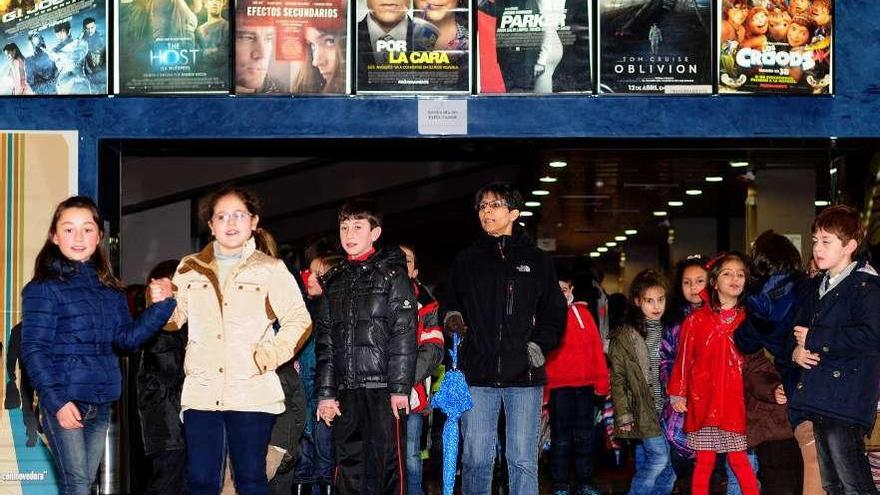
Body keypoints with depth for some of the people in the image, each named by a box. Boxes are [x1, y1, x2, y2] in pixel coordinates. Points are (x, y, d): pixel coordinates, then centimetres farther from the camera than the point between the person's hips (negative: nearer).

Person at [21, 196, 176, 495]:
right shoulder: (43, 289, -6)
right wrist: (56, 401, -19)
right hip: (64, 402, -6)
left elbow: (126, 338, 13)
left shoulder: (110, 290, 13)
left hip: (101, 403, 6)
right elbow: (33, 349, -11)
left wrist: (160, 307, 1)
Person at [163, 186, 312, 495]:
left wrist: (268, 357, -8)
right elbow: (173, 318, 14)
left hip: (252, 391, -2)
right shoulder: (190, 269, 13)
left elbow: (299, 320, 3)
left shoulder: (271, 269, 6)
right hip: (201, 391, 2)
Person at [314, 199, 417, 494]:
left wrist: (400, 387, -14)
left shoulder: (392, 274, 1)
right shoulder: (335, 281, 17)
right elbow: (325, 341, 15)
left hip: (383, 389, -5)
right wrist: (325, 392, 7)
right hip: (346, 391, 5)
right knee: (348, 468, 7)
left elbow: (404, 335, -7)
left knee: (387, 465, -3)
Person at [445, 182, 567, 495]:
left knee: (523, 460, 0)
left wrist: (538, 345, -5)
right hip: (477, 375, 1)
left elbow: (555, 315, 10)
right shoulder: (466, 261, 13)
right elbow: (451, 305, 19)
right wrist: (452, 319, -3)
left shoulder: (536, 261, 9)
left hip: (524, 375, -1)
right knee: (476, 459, 2)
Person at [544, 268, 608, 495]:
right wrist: (542, 391, -8)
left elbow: (596, 347, 9)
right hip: (559, 386, -3)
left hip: (586, 385, 3)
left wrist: (601, 382, 3)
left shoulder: (582, 312, 9)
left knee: (584, 437, 9)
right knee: (561, 439, 0)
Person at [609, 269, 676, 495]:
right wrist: (623, 415, -12)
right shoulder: (625, 336, -5)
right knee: (658, 458, -14)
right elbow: (617, 378, -7)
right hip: (642, 409, -5)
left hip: (665, 408, 5)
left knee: (669, 471, 4)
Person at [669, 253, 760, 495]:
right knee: (704, 461, 4)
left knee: (739, 459, -1)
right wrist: (677, 394, -1)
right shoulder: (697, 319, 1)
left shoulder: (747, 319, 6)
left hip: (735, 399, 1)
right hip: (703, 399, 0)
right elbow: (683, 358, 1)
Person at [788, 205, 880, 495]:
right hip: (819, 399, 9)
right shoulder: (815, 286, 18)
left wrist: (815, 339, -17)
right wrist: (796, 349, 0)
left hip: (846, 401, -9)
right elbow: (798, 327, 24)